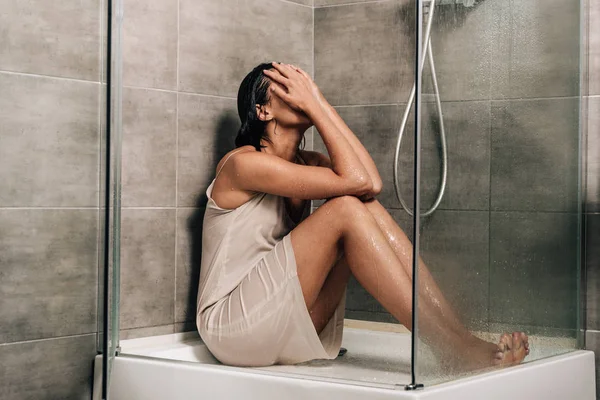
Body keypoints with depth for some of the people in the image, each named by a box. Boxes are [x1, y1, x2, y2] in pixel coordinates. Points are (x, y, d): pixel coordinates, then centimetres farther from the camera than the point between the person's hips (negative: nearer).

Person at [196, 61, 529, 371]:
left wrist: (321, 103, -5)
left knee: (368, 208, -10)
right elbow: (356, 180, -21)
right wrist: (313, 105, -13)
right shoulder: (243, 162, -12)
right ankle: (453, 348, -25)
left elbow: (373, 183, -10)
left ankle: (458, 333, -17)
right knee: (346, 210, -23)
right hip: (234, 322, -7)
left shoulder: (306, 161, 13)